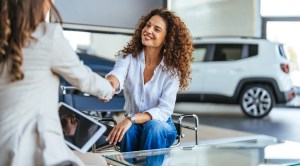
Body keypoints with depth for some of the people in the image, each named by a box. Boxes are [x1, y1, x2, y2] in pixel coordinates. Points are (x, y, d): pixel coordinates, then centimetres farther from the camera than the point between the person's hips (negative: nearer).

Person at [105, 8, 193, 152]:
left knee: (152, 126, -34)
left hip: (161, 127, -1)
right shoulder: (128, 55, -7)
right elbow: (117, 75, -30)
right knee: (129, 131, -33)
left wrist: (132, 118, -35)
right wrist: (109, 84, -56)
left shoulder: (172, 68, -12)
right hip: (132, 125, 1)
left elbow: (164, 110, -19)